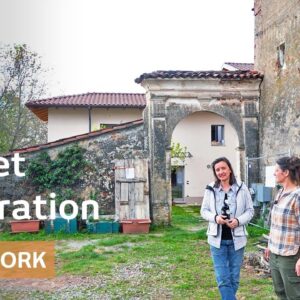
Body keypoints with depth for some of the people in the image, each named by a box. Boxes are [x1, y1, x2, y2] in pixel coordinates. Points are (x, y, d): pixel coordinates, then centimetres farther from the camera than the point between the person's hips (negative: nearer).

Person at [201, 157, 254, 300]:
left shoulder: (242, 188, -4)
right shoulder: (210, 189, -2)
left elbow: (250, 210, 2)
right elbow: (204, 211, 5)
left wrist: (238, 220, -18)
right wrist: (215, 217, -16)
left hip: (236, 239, 0)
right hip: (217, 239, 0)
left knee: (234, 278, 13)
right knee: (223, 279, -1)